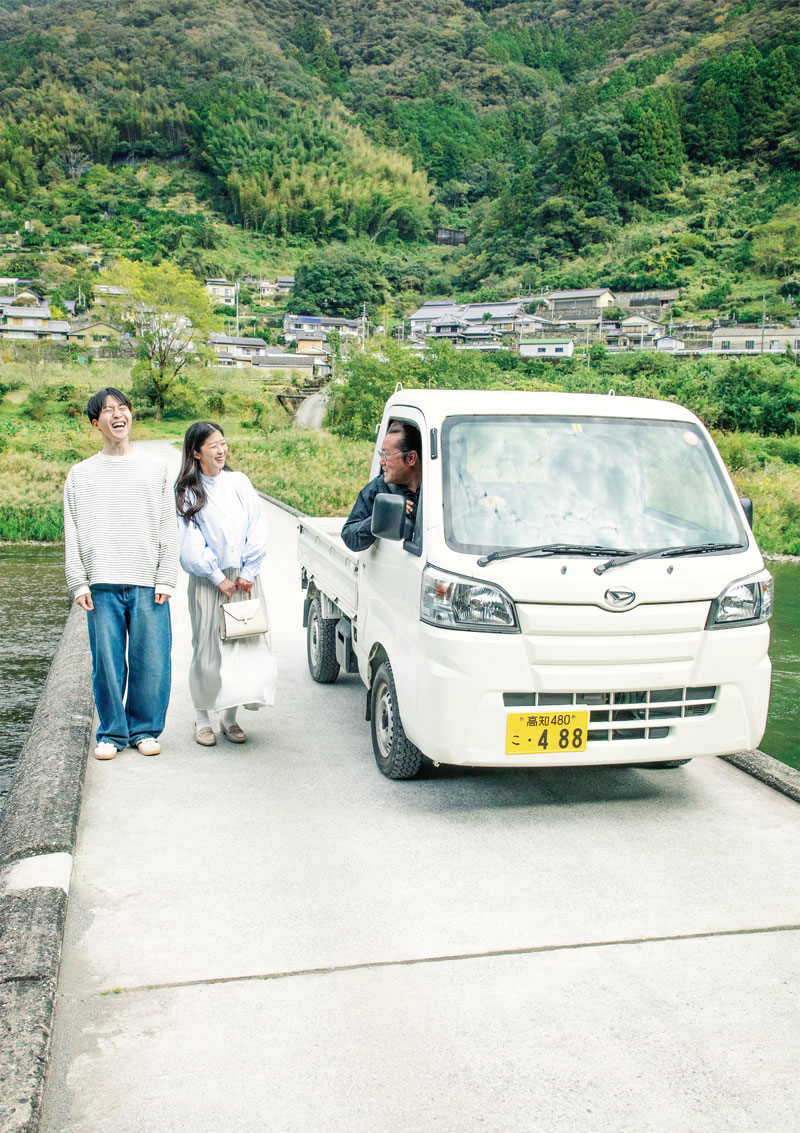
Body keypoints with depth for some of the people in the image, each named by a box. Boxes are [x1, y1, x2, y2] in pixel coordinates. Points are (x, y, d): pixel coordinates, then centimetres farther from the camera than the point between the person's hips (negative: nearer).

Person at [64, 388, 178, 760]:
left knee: (151, 662, -1)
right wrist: (78, 583, -2)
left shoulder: (156, 469, 12)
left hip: (148, 585, 0)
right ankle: (112, 732, 14)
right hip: (102, 585, 0)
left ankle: (145, 729, 14)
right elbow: (73, 534, 8)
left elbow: (168, 529, 8)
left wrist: (165, 579, -1)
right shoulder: (81, 474, 12)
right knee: (107, 662, 0)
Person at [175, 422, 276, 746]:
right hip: (207, 582, -2)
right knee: (208, 650, 0)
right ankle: (202, 717, 16)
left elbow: (257, 530, 3)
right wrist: (219, 578, -10)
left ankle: (230, 716, 14)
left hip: (245, 579, 3)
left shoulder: (239, 482, 8)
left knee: (246, 646, 0)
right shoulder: (187, 493, 0)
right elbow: (191, 544, -5)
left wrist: (248, 573, -5)